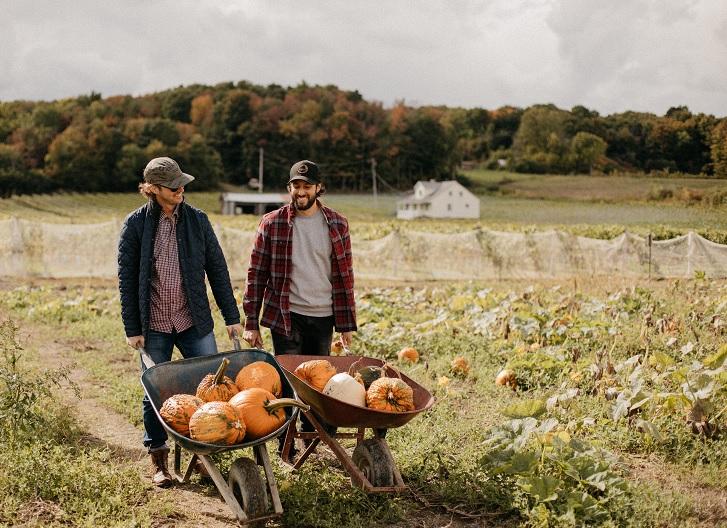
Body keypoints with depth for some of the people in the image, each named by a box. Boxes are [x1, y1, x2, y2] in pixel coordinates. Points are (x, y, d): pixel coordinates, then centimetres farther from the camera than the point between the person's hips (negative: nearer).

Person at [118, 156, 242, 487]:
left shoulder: (197, 220, 2)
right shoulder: (136, 224, -3)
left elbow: (217, 269, 5)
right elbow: (127, 280, -1)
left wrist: (232, 317, 3)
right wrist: (132, 329, -4)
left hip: (194, 322, 2)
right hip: (153, 326, -1)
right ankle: (158, 461, 23)